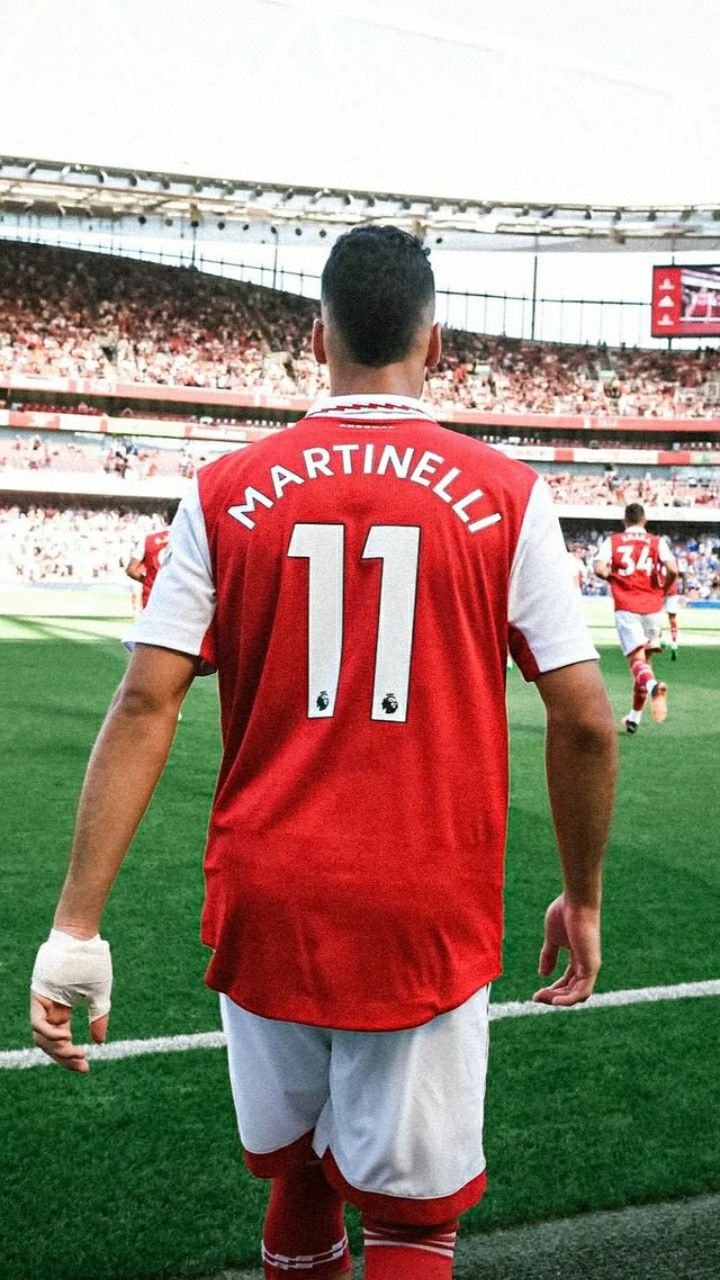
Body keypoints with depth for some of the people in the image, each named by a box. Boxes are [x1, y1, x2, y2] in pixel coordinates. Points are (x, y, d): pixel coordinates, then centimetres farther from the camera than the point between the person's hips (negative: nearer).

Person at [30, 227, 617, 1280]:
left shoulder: (228, 493, -1)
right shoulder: (506, 497, -4)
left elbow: (145, 706, -7)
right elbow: (585, 722, -5)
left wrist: (77, 926, -6)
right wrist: (582, 899, 9)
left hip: (266, 907, 2)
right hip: (428, 918, -2)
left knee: (296, 1173, 22)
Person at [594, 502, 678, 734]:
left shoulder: (612, 541, 5)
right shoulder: (657, 542, 6)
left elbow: (600, 568, -11)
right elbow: (672, 569, -10)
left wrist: (614, 578, 9)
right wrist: (663, 588, 9)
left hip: (626, 609, -2)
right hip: (653, 608, 2)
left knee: (637, 660, -10)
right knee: (644, 659, 16)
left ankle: (652, 685, -46)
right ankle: (634, 717, 21)